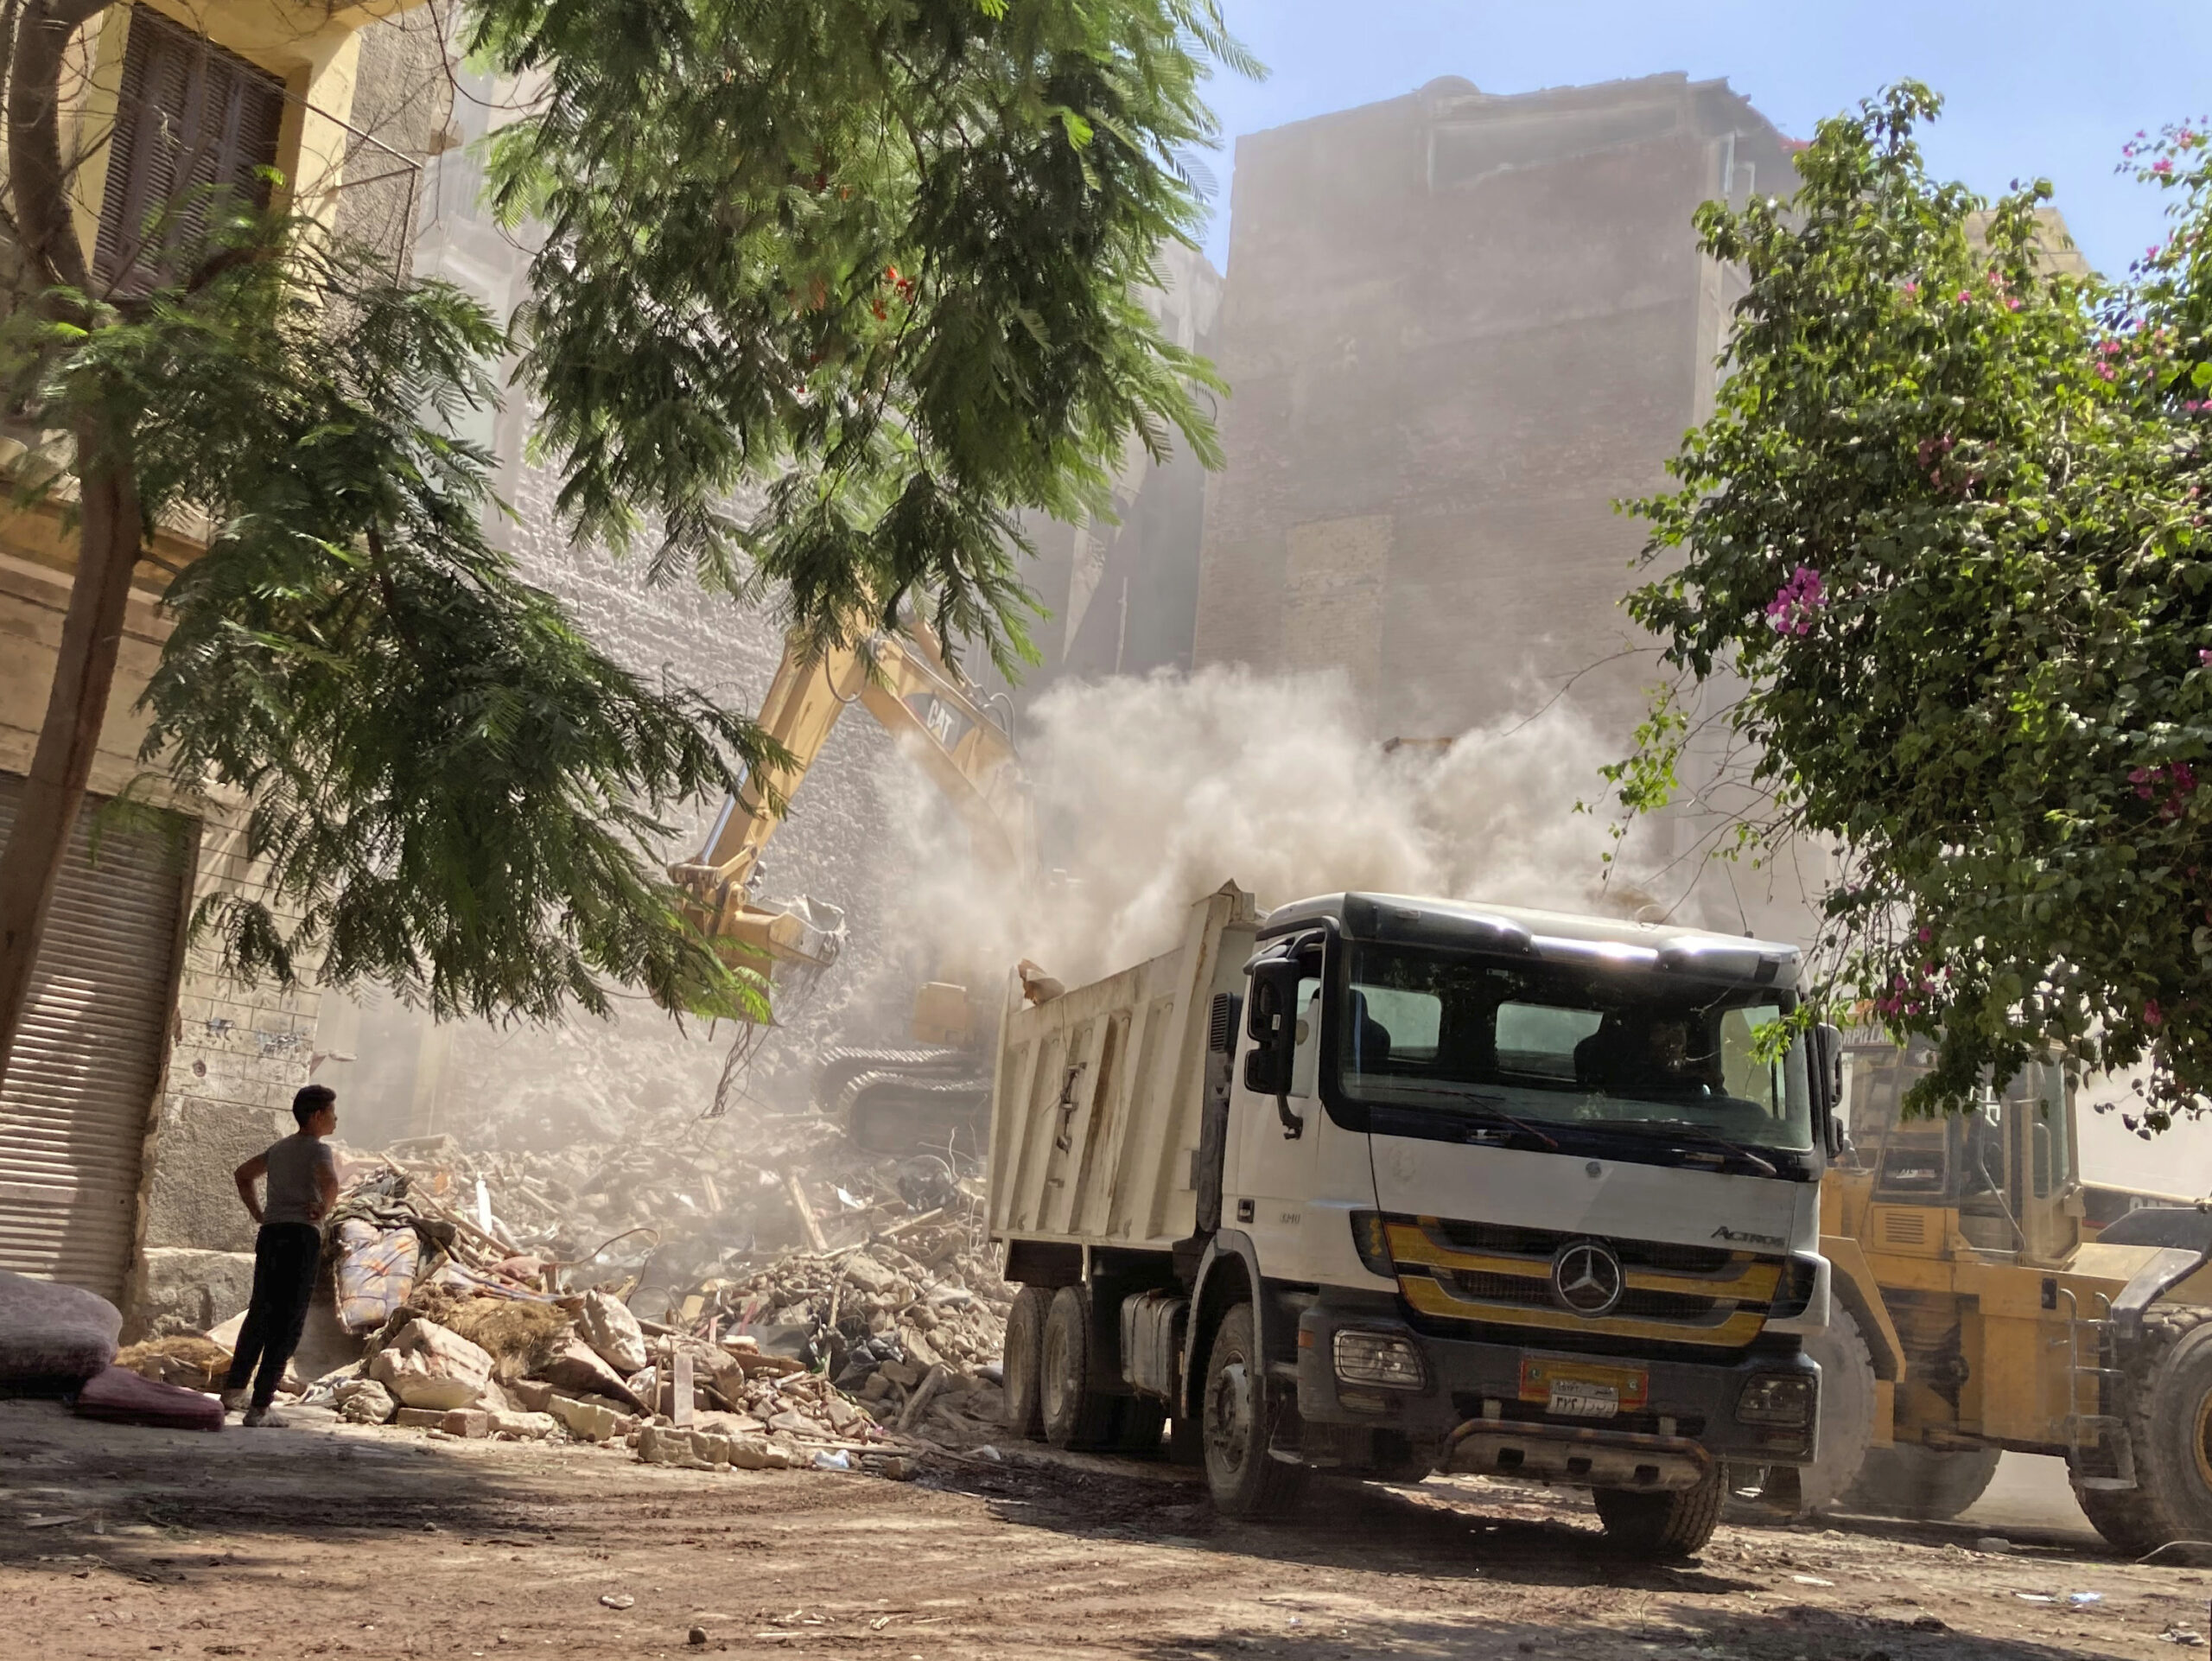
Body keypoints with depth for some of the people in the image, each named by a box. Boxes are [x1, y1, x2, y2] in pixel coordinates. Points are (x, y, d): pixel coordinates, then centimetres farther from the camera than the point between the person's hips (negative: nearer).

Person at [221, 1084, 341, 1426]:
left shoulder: (280, 1149, 20)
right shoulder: (320, 1151, -4)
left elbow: (242, 1174, 31)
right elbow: (330, 1181, -26)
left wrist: (258, 1214, 23)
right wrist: (325, 1209, -8)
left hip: (270, 1235, 7)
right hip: (302, 1236, -7)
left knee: (260, 1313, 19)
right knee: (287, 1324, -3)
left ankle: (234, 1388, 21)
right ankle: (259, 1407, -4)